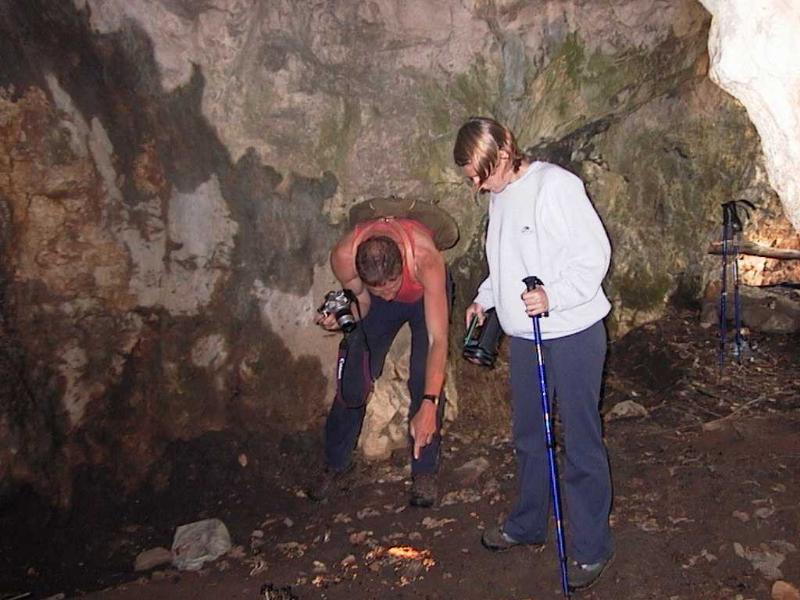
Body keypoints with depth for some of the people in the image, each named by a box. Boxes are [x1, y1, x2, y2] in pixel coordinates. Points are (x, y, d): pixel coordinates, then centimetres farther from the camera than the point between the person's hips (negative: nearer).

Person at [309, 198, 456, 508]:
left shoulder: (426, 260, -44)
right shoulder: (343, 257, -35)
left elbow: (438, 340, -45)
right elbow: (361, 300, -13)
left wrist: (429, 405, -52)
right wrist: (341, 316, -36)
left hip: (424, 293, -2)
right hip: (376, 305, 2)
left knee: (425, 378, -16)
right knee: (352, 380, 1)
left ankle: (424, 470, 3)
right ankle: (334, 464, 20)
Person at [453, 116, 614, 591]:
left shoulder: (556, 185, -15)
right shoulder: (500, 196, 10)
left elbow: (595, 254, -18)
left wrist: (553, 295, -29)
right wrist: (485, 299, 13)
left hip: (573, 333, -8)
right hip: (524, 335, 8)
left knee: (582, 441, 3)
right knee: (529, 436, 19)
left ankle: (591, 547, 19)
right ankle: (527, 525, 37)